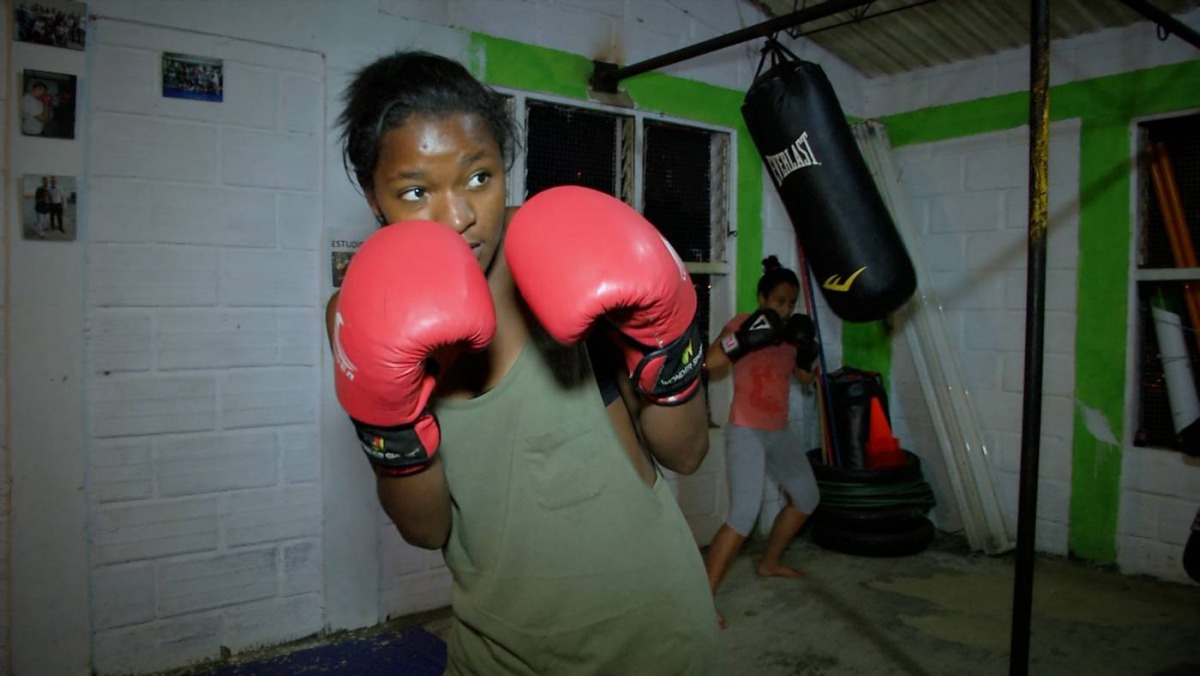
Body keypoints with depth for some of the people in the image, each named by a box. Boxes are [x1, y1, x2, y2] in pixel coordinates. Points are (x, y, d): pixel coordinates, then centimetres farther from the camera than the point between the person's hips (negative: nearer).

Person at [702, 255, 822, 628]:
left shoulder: (789, 332, 8)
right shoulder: (742, 323, -12)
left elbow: (806, 378, 12)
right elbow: (710, 364, -24)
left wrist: (806, 351, -5)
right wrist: (742, 342, -36)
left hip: (779, 432, 8)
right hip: (746, 433, -8)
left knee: (807, 497, 21)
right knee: (744, 514, -21)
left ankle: (770, 562, 40)